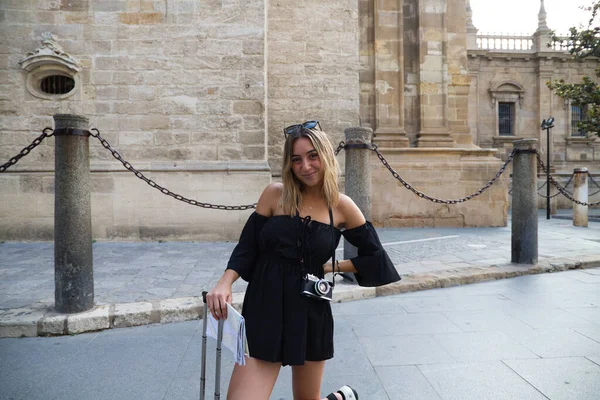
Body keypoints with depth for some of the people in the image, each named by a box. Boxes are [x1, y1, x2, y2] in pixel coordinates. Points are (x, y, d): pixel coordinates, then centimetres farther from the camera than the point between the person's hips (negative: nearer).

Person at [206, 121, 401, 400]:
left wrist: (332, 267, -1)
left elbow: (373, 255, 7)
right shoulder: (275, 194, -3)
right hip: (264, 310, 0)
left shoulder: (341, 206, -3)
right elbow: (247, 246, -1)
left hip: (311, 315, 0)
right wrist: (225, 283, -16)